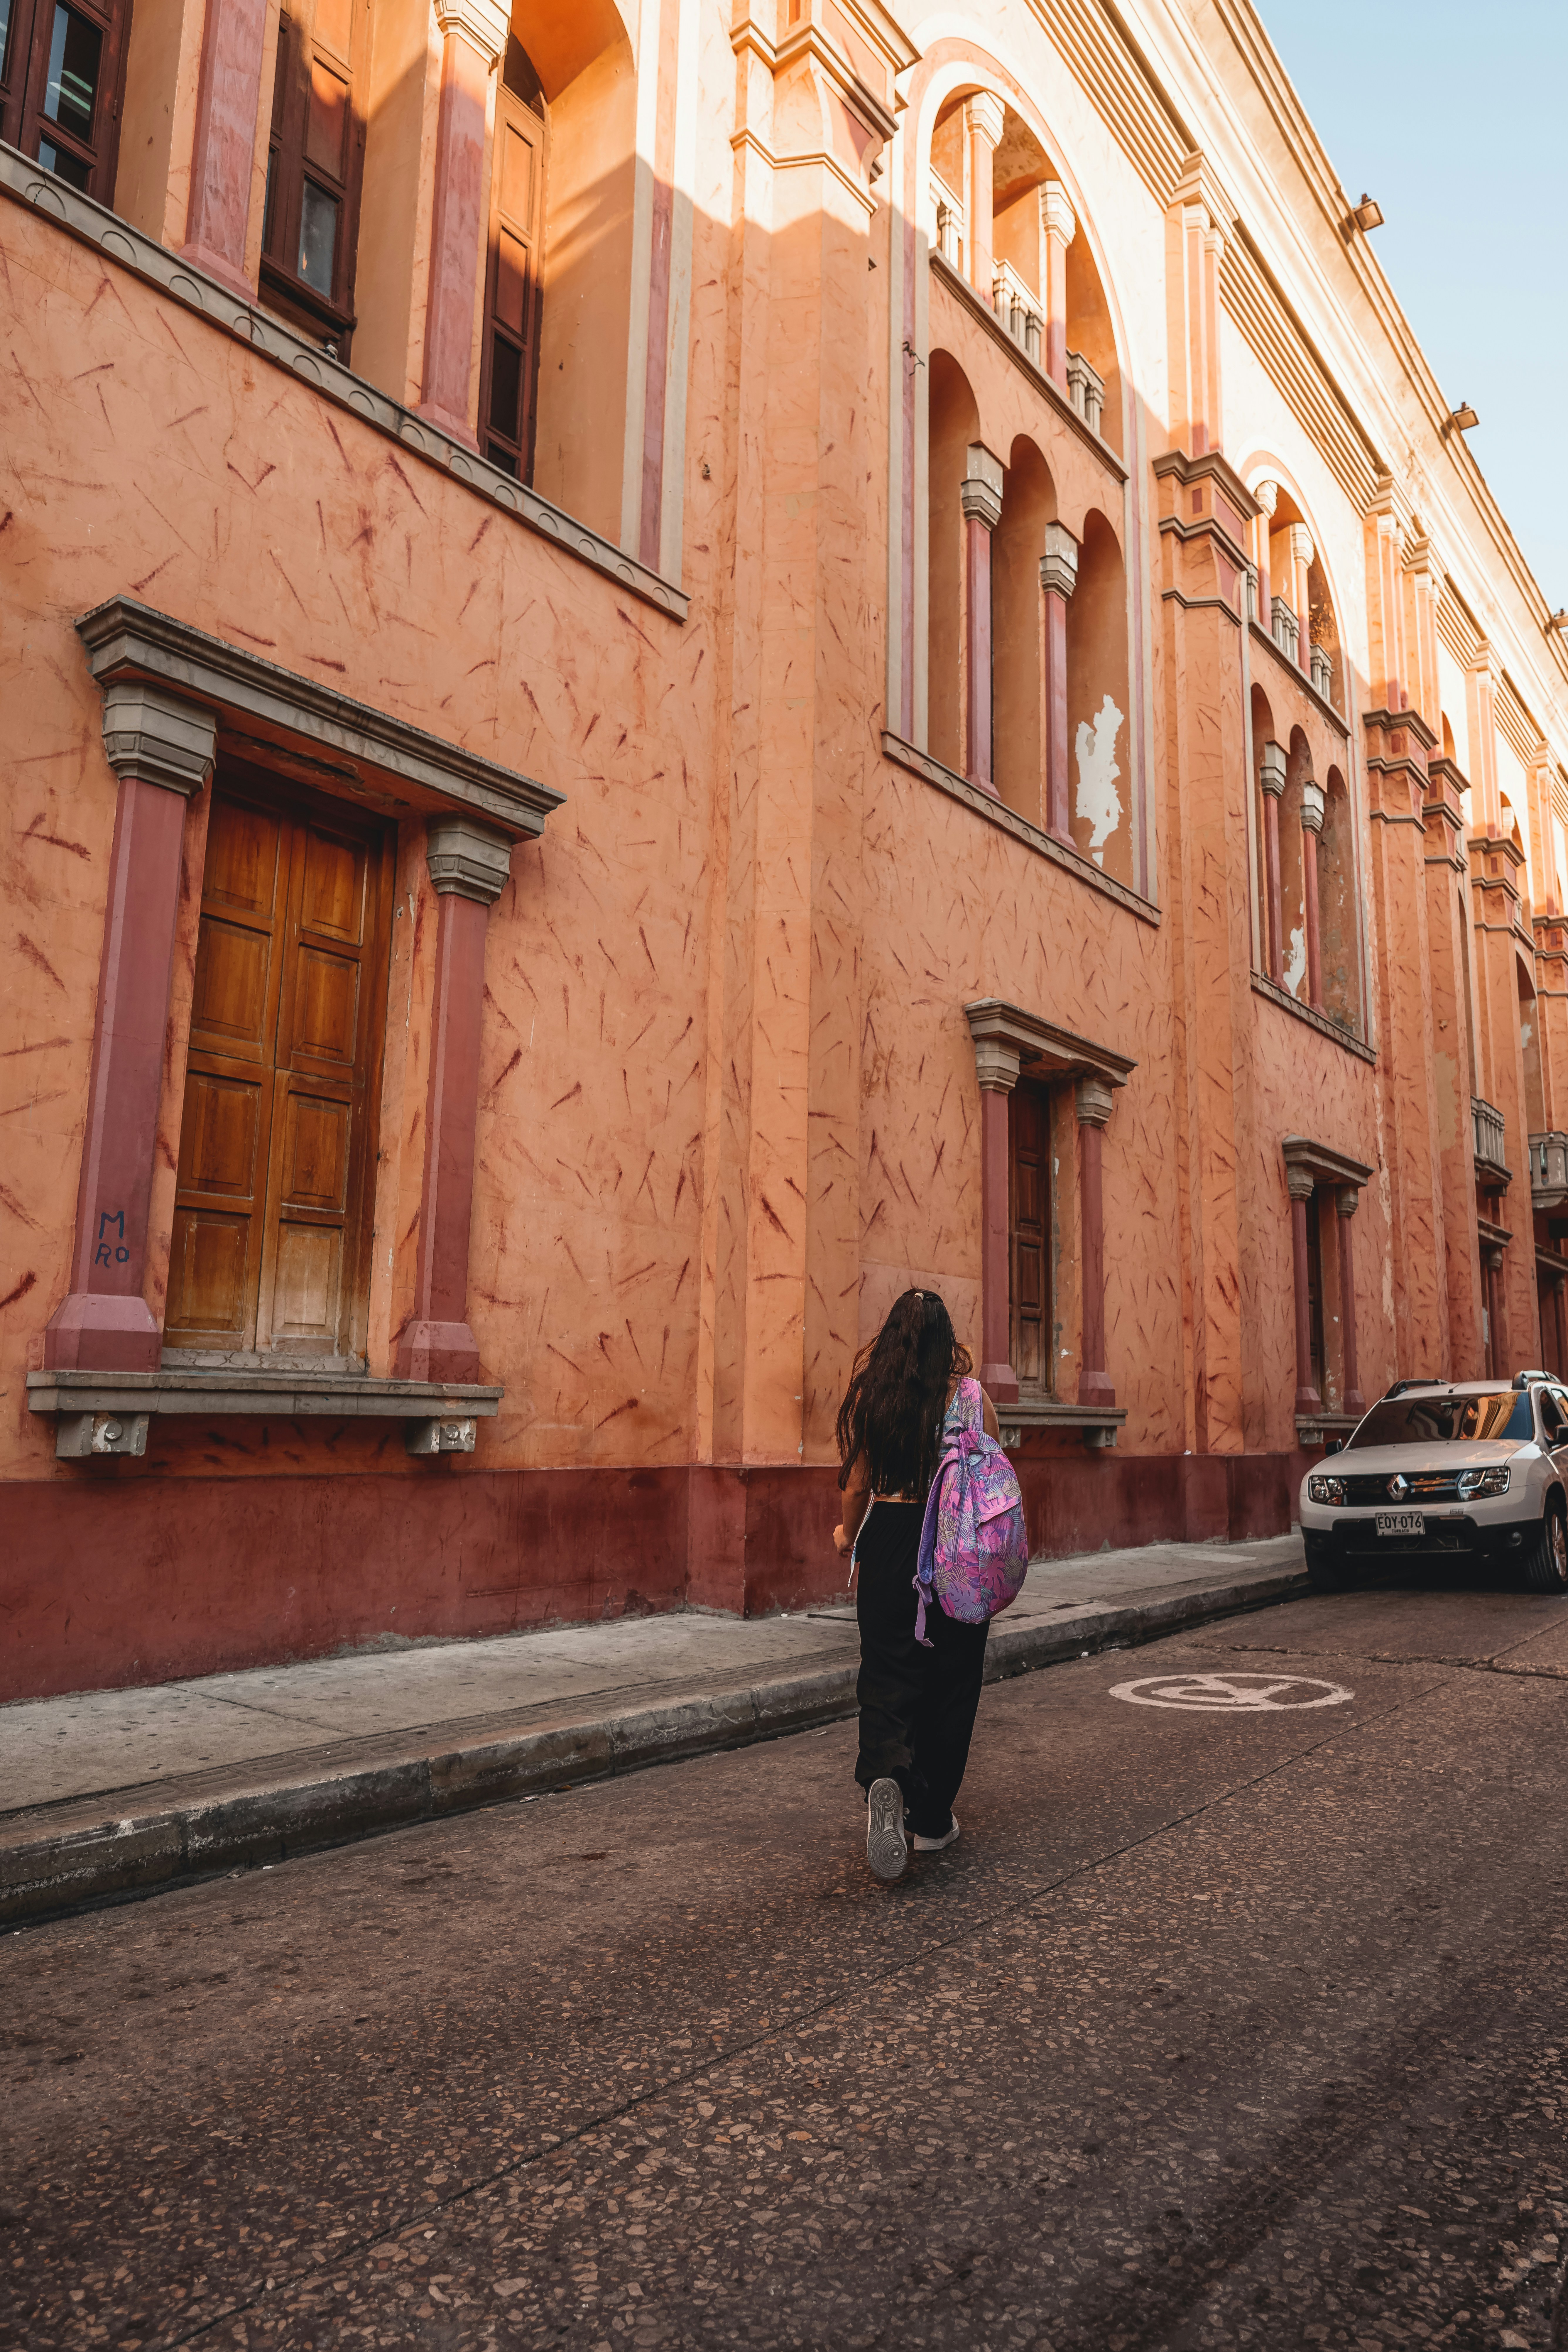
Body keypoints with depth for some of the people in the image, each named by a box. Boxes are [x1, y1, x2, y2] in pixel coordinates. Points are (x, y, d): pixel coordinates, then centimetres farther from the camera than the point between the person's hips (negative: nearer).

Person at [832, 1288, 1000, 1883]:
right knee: (948, 1682, 11)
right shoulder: (971, 1396, -5)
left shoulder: (867, 1396, -3)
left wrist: (848, 1534, 20)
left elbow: (859, 1484, 0)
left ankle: (885, 1776, -23)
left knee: (887, 1674, 5)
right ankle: (932, 1820, 22)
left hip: (888, 1537, 0)